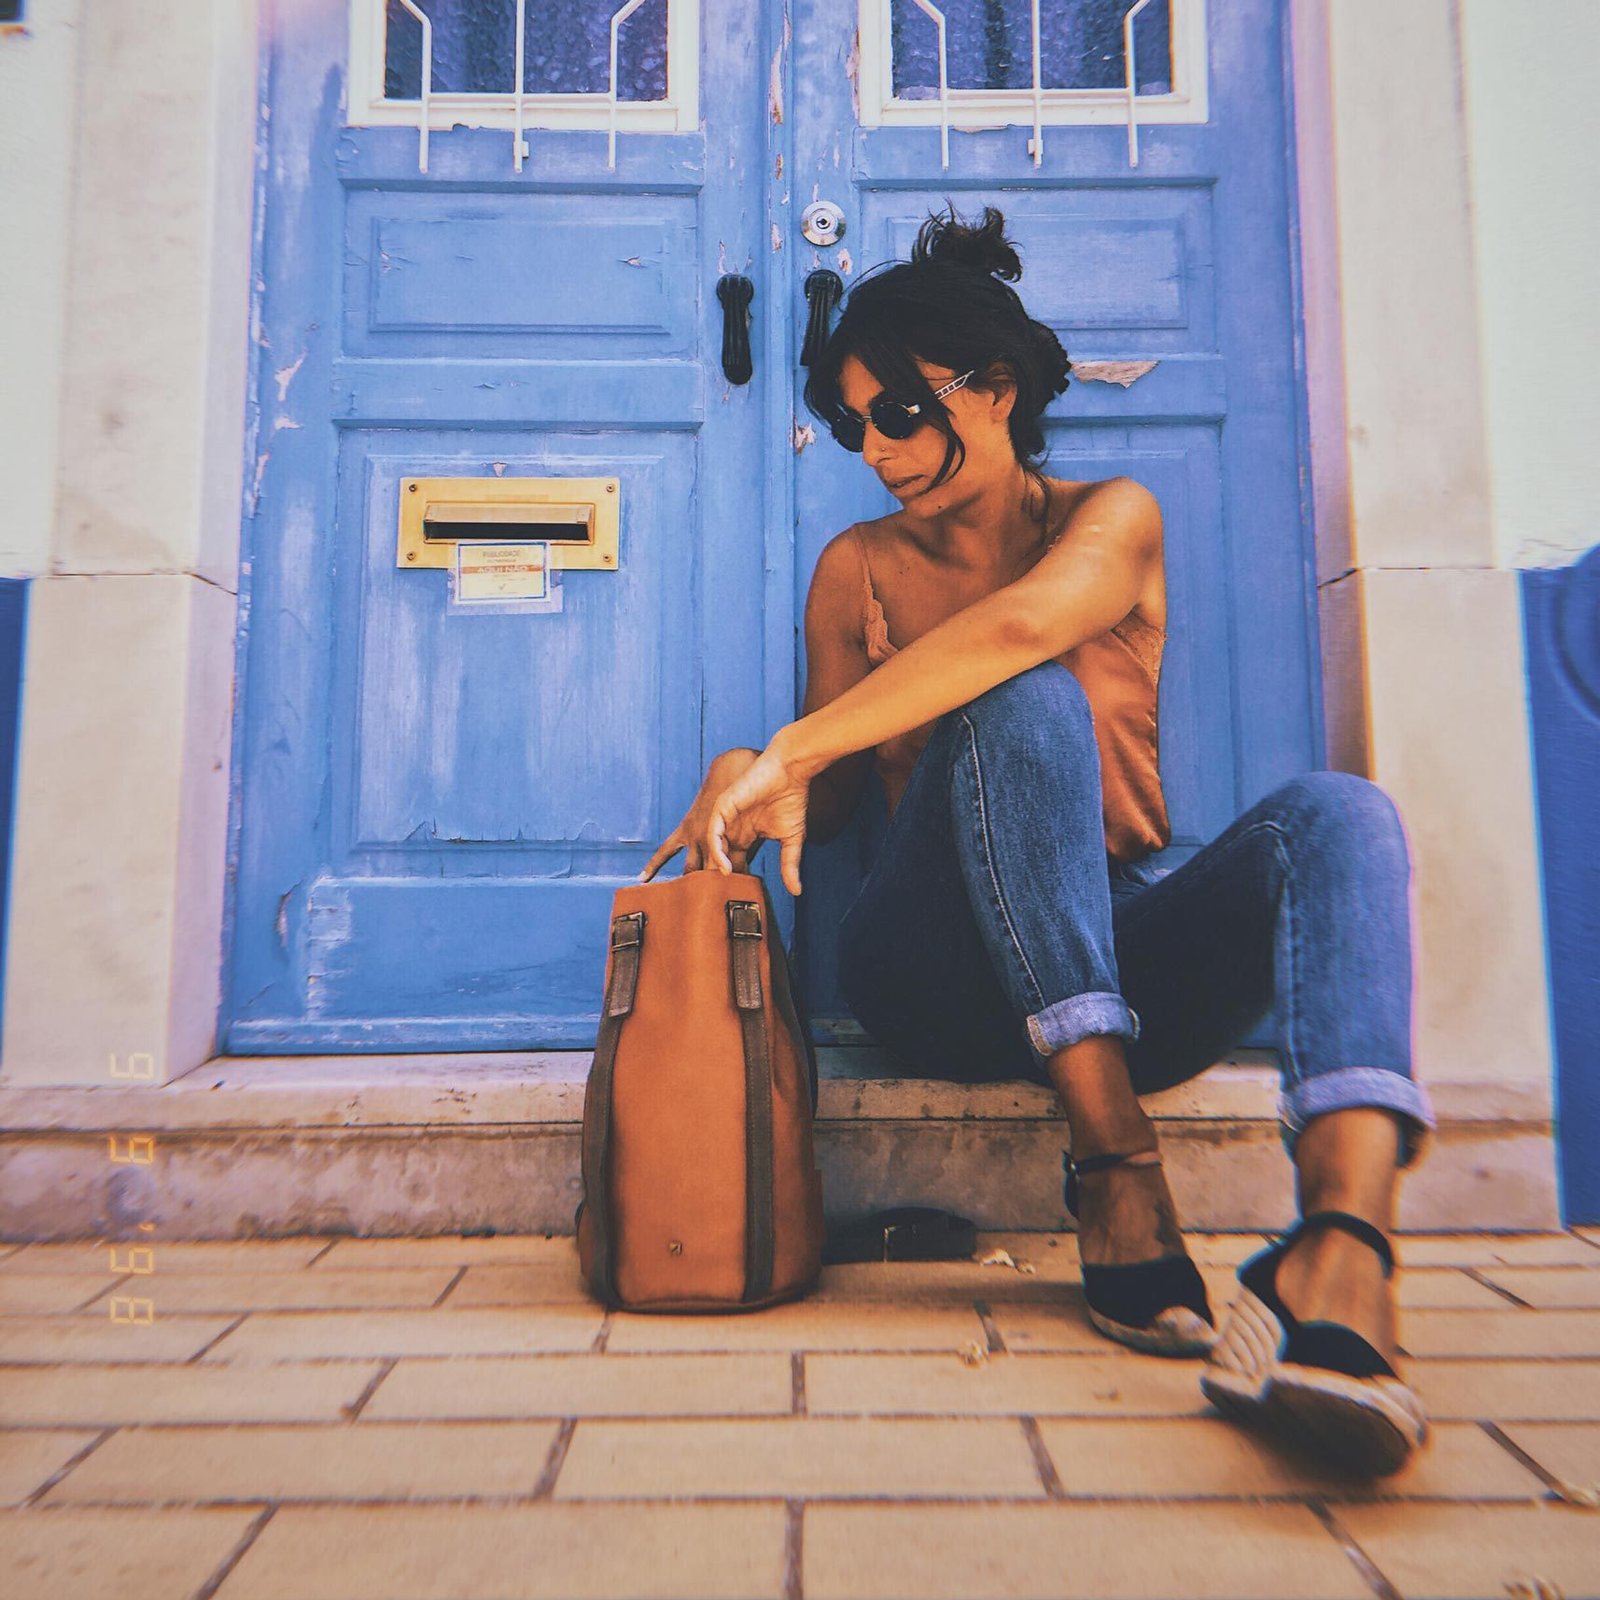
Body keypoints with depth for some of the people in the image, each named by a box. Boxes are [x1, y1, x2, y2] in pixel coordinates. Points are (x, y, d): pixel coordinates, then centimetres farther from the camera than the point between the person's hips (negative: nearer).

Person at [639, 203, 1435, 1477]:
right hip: (947, 976, 0)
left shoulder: (1114, 519, 4)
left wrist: (784, 751, -28)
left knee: (1337, 813, -25)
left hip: (1128, 955, 1)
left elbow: (1019, 619, -21)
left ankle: (1341, 1251, -47)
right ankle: (1115, 1163, -31)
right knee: (1024, 708, -26)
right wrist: (770, 785, -14)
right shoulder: (858, 569, 10)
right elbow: (830, 793, 10)